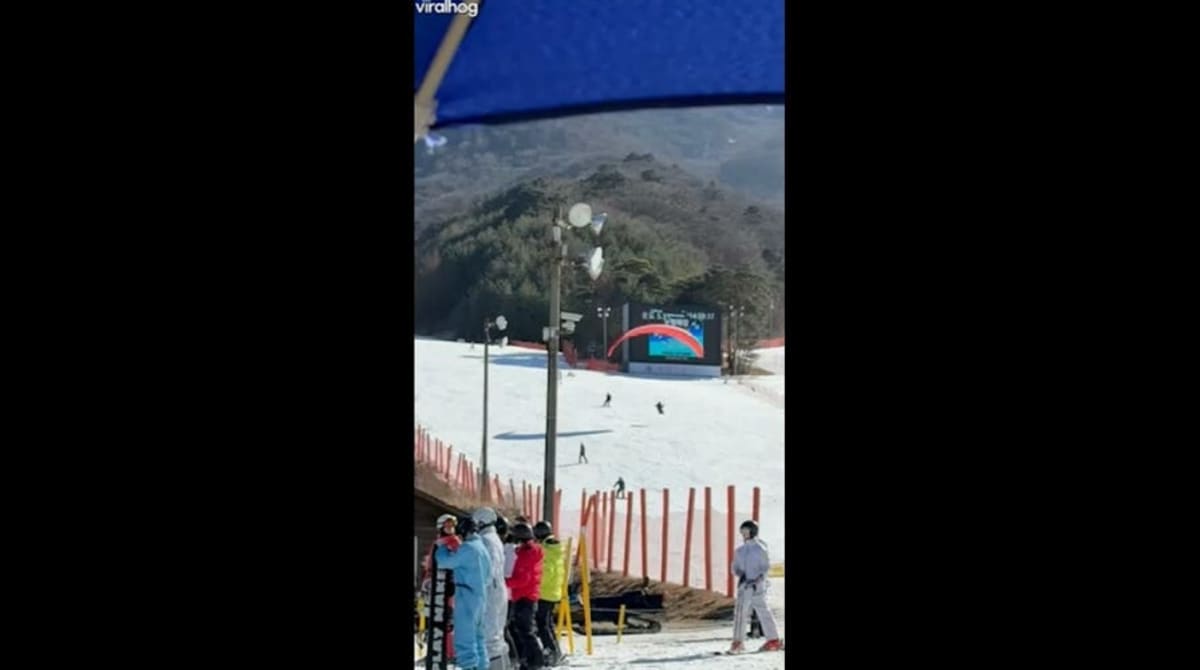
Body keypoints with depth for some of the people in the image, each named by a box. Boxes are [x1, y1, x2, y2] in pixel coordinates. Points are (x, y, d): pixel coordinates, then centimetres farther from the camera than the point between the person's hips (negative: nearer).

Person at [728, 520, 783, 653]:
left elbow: (766, 567, -5)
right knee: (740, 611, 1)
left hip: (757, 586, -6)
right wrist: (740, 574, -7)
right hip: (744, 586, 6)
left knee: (763, 611, -7)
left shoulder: (760, 549, -4)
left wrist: (757, 580, -17)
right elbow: (734, 567, 15)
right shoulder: (739, 551, 13)